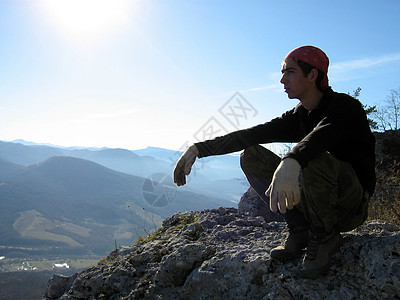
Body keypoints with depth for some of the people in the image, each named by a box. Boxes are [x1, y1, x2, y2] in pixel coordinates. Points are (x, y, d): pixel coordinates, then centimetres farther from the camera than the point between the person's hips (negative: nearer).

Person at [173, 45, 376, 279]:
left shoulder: (345, 106, -13)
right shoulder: (297, 117, 6)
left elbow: (322, 134, -38)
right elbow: (249, 135, -2)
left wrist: (290, 162, -58)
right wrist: (199, 149, -11)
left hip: (352, 207, -6)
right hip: (311, 204, 6)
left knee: (312, 159, -38)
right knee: (251, 156, -4)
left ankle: (324, 237, -11)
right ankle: (300, 231, -4)